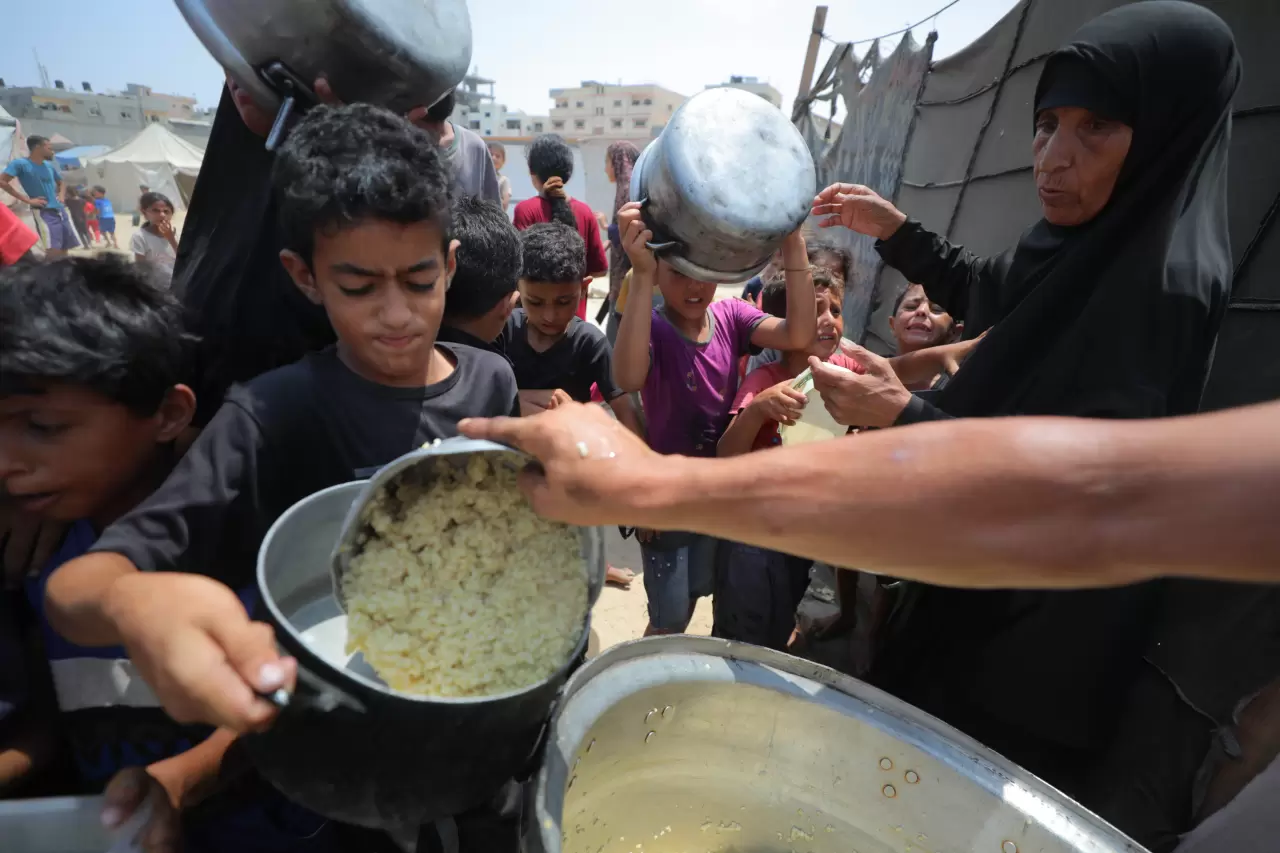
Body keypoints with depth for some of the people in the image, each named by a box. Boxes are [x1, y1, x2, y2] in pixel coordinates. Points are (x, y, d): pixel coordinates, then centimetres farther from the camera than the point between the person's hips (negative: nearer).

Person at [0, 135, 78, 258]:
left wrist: (61, 195, 10)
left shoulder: (49, 165, 14)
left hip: (60, 210, 7)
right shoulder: (20, 163, -5)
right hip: (44, 212, -7)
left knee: (64, 249, 8)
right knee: (53, 250, -21)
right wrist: (27, 200, -14)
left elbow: (61, 183, 31)